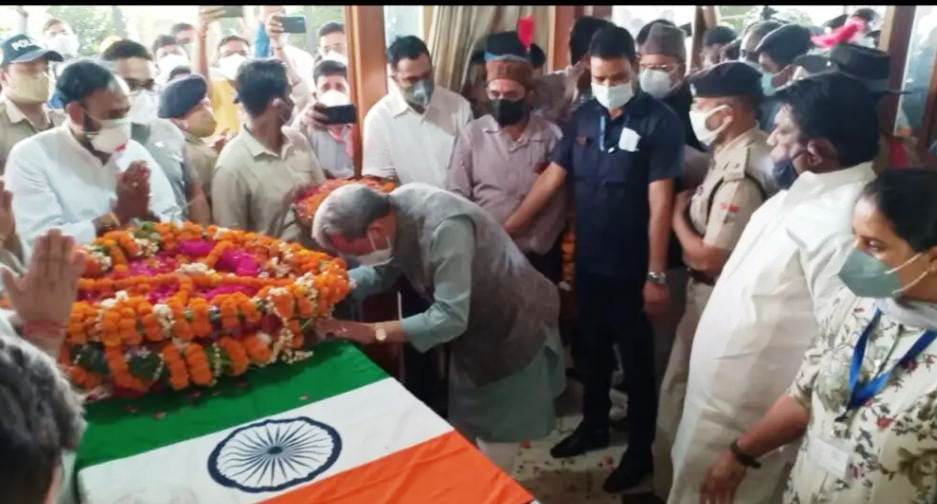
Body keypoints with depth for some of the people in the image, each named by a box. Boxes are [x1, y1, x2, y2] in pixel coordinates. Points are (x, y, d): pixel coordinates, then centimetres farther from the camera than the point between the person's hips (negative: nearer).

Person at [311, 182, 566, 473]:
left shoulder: (446, 228, -38)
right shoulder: (394, 211, -14)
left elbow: (451, 317, -36)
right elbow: (380, 270, -1)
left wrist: (373, 332, -34)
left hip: (515, 324, -7)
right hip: (474, 321, 8)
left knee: (497, 433, 5)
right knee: (467, 427, 20)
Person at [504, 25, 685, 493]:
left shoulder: (660, 121, -13)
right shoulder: (584, 116, 2)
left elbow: (659, 203, -16)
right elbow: (551, 177, 6)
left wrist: (656, 275, -17)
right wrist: (507, 227, 4)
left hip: (632, 268, -5)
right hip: (588, 262, 5)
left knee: (636, 360, 11)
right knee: (590, 349, 20)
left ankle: (640, 450, 29)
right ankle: (593, 425, 42)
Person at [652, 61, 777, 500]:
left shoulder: (740, 173, -27)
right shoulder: (738, 150, 3)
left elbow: (708, 256, -24)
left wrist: (677, 213, -11)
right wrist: (692, 203, -1)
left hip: (716, 297, -10)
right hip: (709, 291, 10)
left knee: (683, 392, 6)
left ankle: (672, 486, 24)